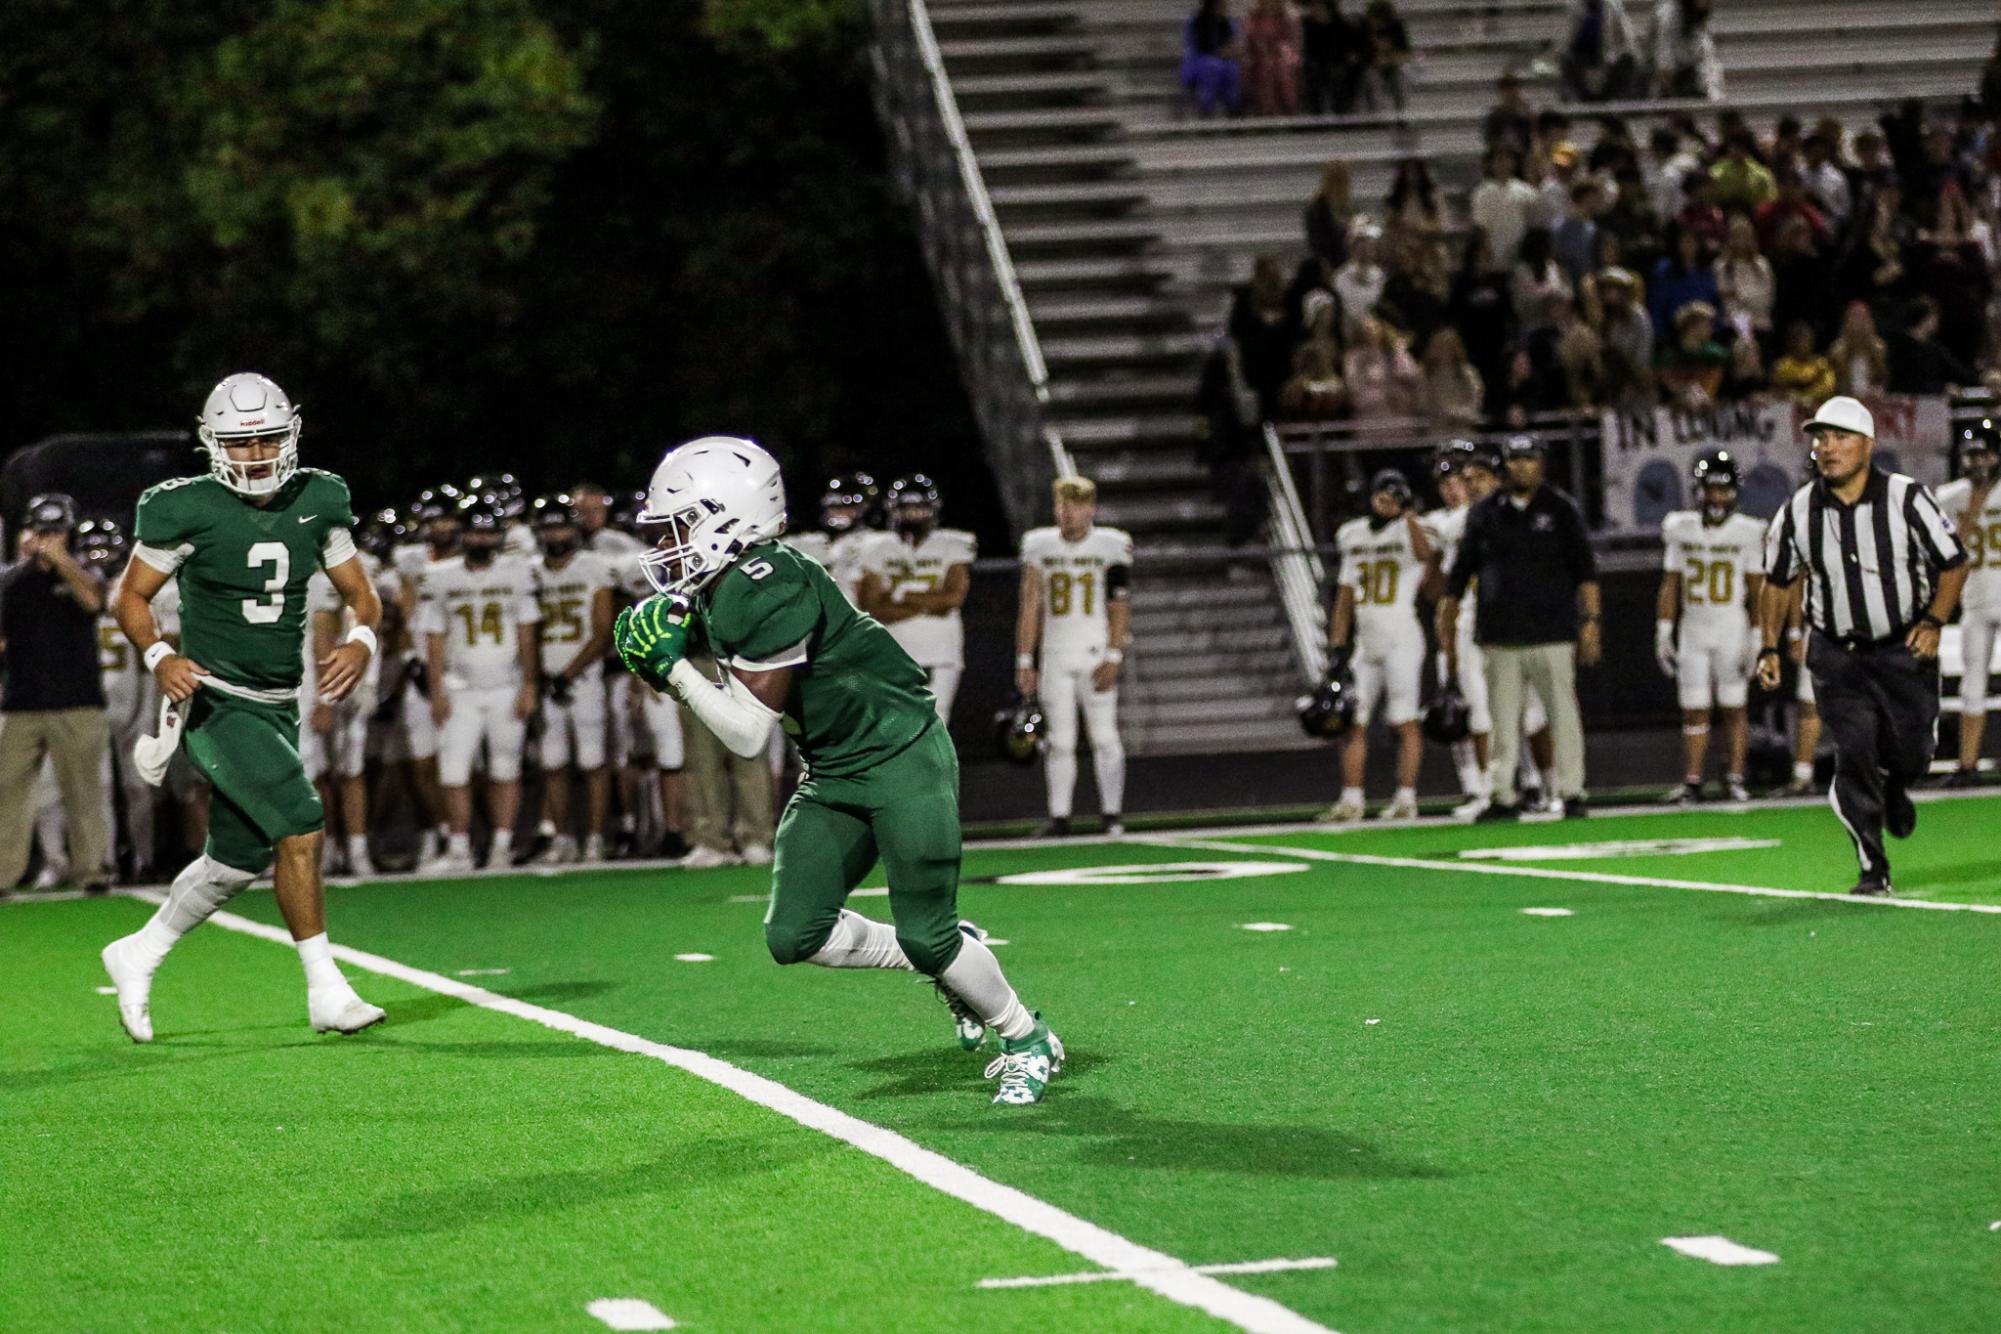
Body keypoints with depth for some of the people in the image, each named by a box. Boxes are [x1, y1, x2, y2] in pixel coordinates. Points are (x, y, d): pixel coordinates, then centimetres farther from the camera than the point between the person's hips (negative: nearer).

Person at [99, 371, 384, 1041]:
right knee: (301, 828, -19)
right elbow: (132, 596, -1)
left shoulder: (317, 502, 2)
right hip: (216, 703, -6)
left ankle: (138, 955, 34)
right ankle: (326, 992, -11)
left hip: (277, 708, 6)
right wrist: (159, 656, -19)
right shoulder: (188, 510, -11)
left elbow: (360, 593, 10)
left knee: (238, 860, 14)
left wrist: (361, 640, -12)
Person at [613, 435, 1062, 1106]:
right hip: (833, 774, 9)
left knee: (928, 935, -6)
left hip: (903, 756, -9)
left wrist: (673, 667, -18)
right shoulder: (715, 591, 3)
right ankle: (951, 959, 20)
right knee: (793, 936, -1)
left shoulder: (765, 589, -25)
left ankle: (1028, 1042, 19)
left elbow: (748, 733, -22)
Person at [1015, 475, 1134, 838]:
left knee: (1104, 736, -3)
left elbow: (1120, 608, -3)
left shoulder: (1110, 546, -1)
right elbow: (1030, 607, 8)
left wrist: (1113, 658, -11)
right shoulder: (1039, 546, 6)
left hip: (1097, 653, -2)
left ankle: (1113, 815, 5)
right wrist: (1025, 661, 4)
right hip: (1054, 655, 2)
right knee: (1060, 740, 1)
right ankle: (1059, 817, 5)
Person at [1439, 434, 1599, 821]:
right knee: (1503, 720, 2)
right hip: (1500, 636, 2)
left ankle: (1571, 793, 2)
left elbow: (1585, 569, 2)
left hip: (1553, 632, -2)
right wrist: (1448, 619, 12)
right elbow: (1460, 572, 15)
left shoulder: (1561, 509, 5)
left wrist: (1590, 620, -6)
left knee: (1563, 716, -2)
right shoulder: (1485, 514, 10)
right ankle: (1502, 797, 6)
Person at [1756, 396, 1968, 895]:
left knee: (1911, 754, 2)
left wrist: (1934, 621, -16)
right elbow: (1777, 582, 10)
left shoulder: (1906, 498, -12)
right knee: (1854, 756, -8)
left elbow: (1953, 563, -3)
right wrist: (1769, 649, 3)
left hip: (1904, 649, -1)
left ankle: (1895, 788, 42)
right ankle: (1873, 871, 3)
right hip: (1836, 655, 1)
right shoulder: (1798, 512, -6)